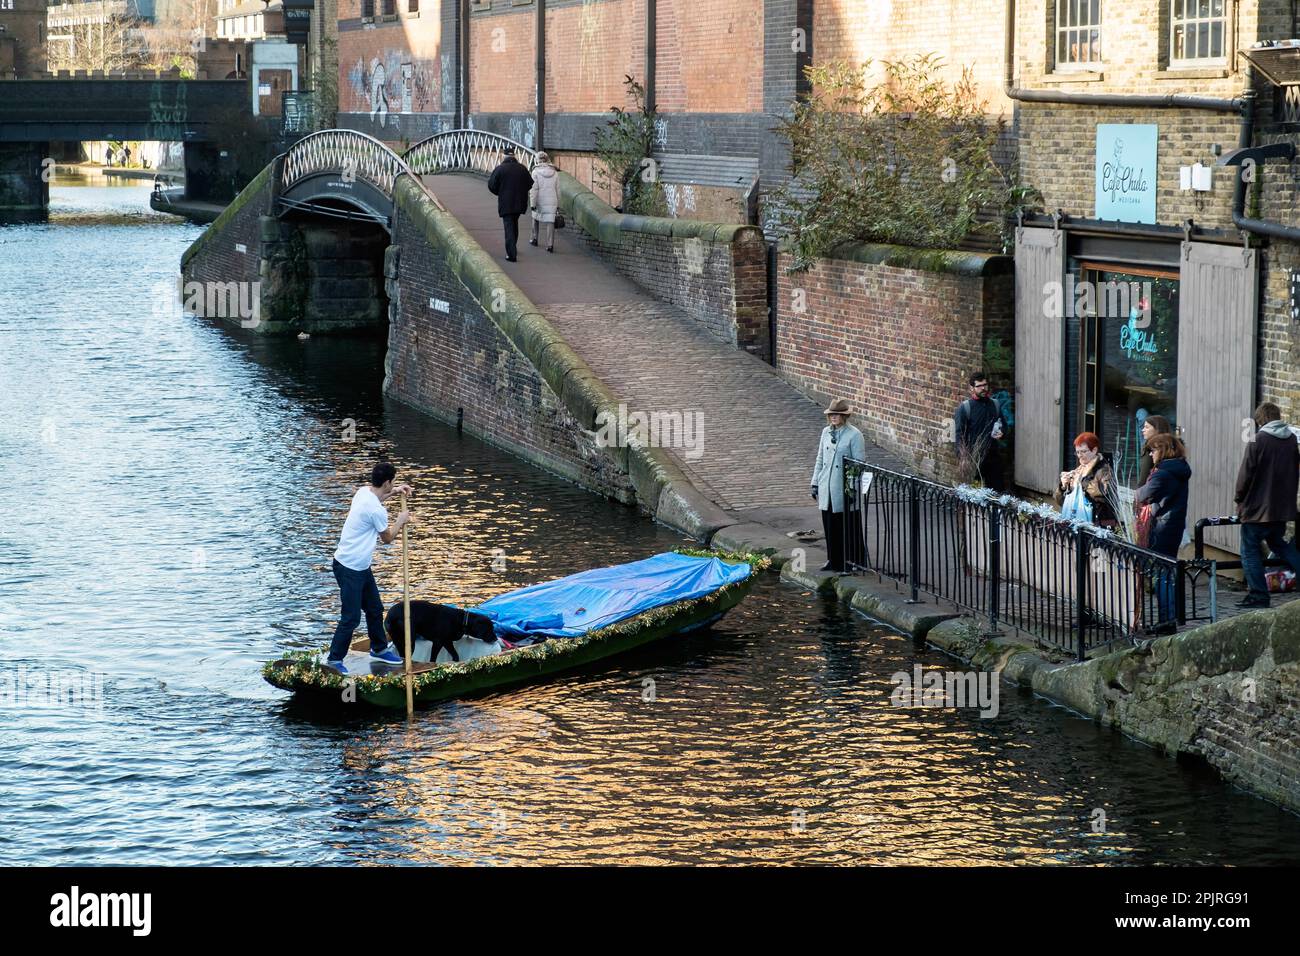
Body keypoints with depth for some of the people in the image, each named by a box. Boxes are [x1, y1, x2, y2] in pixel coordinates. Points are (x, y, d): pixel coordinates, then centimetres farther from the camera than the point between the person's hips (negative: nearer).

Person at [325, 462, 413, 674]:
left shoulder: (363, 491, 1)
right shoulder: (377, 511, -25)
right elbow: (387, 538, -7)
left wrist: (393, 493, 24)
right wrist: (400, 522, 9)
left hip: (361, 567, 10)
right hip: (349, 569, -10)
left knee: (375, 609, 21)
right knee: (351, 617, -5)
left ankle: (379, 649, 36)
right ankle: (334, 659, 4)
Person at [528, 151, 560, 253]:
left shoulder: (536, 172, -8)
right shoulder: (554, 173, 4)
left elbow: (534, 189, -12)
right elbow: (557, 190, 8)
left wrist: (532, 203, -10)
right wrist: (558, 205, 16)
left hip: (540, 201, -2)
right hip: (552, 201, 2)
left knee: (536, 218, 23)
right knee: (550, 222, 0)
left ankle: (534, 239, 33)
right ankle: (550, 244, -10)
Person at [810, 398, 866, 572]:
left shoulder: (854, 435, -9)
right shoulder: (826, 432, 9)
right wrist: (815, 483, 13)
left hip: (844, 490, -6)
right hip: (826, 489, 6)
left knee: (847, 527, 2)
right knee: (829, 526, 10)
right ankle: (833, 560, 23)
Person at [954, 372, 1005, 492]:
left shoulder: (995, 405, 10)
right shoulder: (964, 407, -4)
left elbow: (1003, 425, 23)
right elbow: (959, 434, -7)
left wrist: (1000, 433, -2)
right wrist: (963, 458, -16)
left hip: (992, 455, 4)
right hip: (973, 458, -4)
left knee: (997, 490, 2)